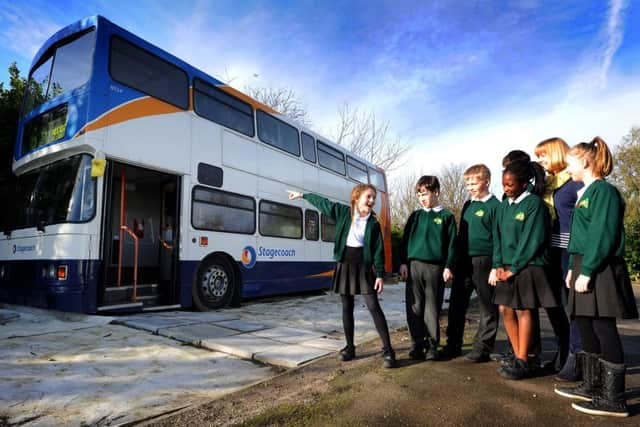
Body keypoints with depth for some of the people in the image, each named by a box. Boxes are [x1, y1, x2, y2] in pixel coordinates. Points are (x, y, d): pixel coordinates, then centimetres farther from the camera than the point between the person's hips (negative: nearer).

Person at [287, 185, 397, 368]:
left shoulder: (373, 224, -2)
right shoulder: (343, 212, 1)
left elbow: (378, 250, -2)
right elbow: (322, 202, 12)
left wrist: (380, 274, -8)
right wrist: (302, 195, 19)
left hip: (363, 265, -2)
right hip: (344, 264, 2)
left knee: (374, 307, -6)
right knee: (347, 308, 9)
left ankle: (388, 350, 0)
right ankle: (350, 347, 21)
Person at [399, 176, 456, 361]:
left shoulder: (446, 216, 3)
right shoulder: (415, 216, 11)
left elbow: (451, 244, 1)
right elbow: (405, 240, 10)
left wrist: (448, 266, -5)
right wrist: (403, 263, 2)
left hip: (435, 267, -2)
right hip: (414, 266, 3)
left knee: (432, 308, 4)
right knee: (414, 307, 4)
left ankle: (432, 345, 16)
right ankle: (417, 344, 14)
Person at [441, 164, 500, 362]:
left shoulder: (494, 205, -6)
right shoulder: (468, 205, 14)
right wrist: (455, 259, 13)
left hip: (483, 262, -7)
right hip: (463, 261, 7)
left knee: (487, 307, 6)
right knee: (457, 304, 9)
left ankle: (482, 348, 17)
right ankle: (453, 345, 20)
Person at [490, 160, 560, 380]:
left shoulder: (534, 203, -9)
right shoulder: (504, 205, 11)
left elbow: (531, 240, -14)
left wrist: (513, 268, -13)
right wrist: (499, 265, 0)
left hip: (527, 266, -6)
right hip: (507, 268, 7)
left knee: (523, 311, -1)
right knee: (506, 310, 7)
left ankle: (522, 362, 9)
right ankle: (518, 357, 20)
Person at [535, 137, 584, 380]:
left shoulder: (576, 182, -5)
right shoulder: (546, 183, 16)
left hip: (569, 250, -7)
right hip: (549, 251, 7)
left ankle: (576, 359, 10)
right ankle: (563, 353, 27)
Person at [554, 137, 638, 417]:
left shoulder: (603, 190, -11)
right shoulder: (586, 192, 17)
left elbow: (602, 236, -18)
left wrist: (586, 272, -20)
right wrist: (573, 269, 16)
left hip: (600, 270, -9)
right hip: (585, 267, 9)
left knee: (603, 329, -4)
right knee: (586, 327, 13)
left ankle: (614, 398, 6)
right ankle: (592, 386, 25)